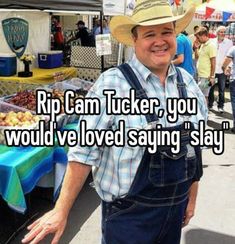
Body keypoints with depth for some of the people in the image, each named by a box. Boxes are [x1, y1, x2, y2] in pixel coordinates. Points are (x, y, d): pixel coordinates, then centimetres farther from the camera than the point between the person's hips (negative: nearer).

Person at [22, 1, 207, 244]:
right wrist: (61, 211, -14)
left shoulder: (188, 83, 0)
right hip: (128, 214, -5)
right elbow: (84, 152, -17)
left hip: (176, 207, 6)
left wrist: (192, 198, 12)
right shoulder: (112, 84, -18)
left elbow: (195, 147, 8)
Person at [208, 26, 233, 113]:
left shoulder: (229, 42, 0)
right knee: (210, 88, 8)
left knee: (221, 90, 2)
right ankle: (210, 104, 22)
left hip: (222, 70, -2)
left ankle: (220, 106, 12)